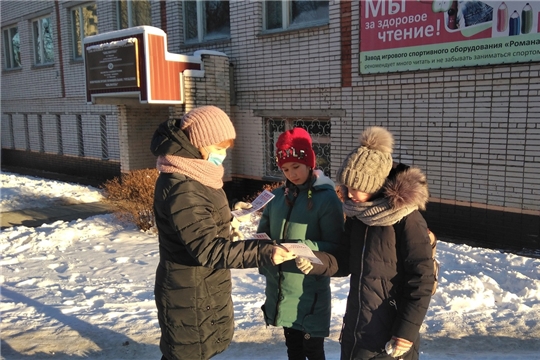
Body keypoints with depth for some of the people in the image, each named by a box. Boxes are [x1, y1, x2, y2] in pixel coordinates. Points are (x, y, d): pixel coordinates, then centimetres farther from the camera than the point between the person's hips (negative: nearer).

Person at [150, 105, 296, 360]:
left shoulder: (191, 176, 5)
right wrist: (262, 253, -38)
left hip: (200, 291, 10)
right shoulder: (181, 189, -28)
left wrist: (226, 221, 11)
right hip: (191, 297, -10)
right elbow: (208, 250, -32)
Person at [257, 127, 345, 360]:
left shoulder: (327, 198, -11)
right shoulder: (278, 196, 5)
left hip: (310, 291, -5)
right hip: (280, 291, 5)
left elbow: (334, 247, -14)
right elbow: (263, 233, 9)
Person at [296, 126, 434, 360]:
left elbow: (421, 281, -16)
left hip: (390, 334, -6)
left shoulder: (407, 218, -17)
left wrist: (407, 331, -16)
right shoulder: (356, 214, 3)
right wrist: (315, 262, -10)